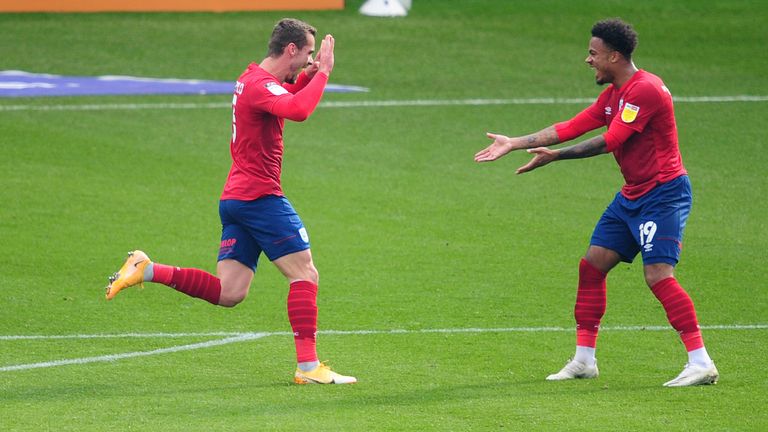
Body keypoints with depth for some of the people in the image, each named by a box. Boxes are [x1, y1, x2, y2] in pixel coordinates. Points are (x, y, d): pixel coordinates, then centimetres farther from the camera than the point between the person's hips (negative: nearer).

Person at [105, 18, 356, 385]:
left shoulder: (253, 79, 16)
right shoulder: (260, 84, -15)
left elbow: (289, 98, 38)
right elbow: (299, 110, -36)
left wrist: (309, 75, 18)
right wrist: (322, 72, -22)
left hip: (236, 199, 10)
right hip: (260, 195, -10)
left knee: (228, 293, 5)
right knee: (305, 274, -5)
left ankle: (146, 270, 0)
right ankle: (308, 366, -7)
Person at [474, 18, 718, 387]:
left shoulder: (645, 90, -18)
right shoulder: (613, 94, 13)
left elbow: (609, 141, -22)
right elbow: (573, 127, 14)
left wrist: (555, 156, -17)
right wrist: (514, 144, 13)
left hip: (663, 194, -10)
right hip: (632, 195, 10)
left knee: (658, 274, -19)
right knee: (592, 264, 7)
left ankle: (701, 363, -18)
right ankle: (584, 360, 15)